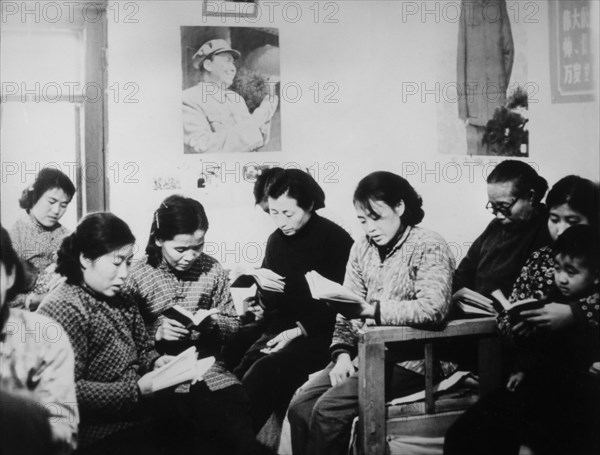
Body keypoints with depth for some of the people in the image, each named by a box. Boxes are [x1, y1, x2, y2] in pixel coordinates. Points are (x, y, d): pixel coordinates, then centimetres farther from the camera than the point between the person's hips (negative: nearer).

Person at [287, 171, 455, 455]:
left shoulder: (429, 247, -9)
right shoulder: (361, 250, 11)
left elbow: (433, 308, -24)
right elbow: (348, 314, 10)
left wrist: (370, 309, -25)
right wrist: (342, 352, -8)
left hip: (410, 357, -6)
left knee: (329, 410, -23)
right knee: (300, 406, -13)